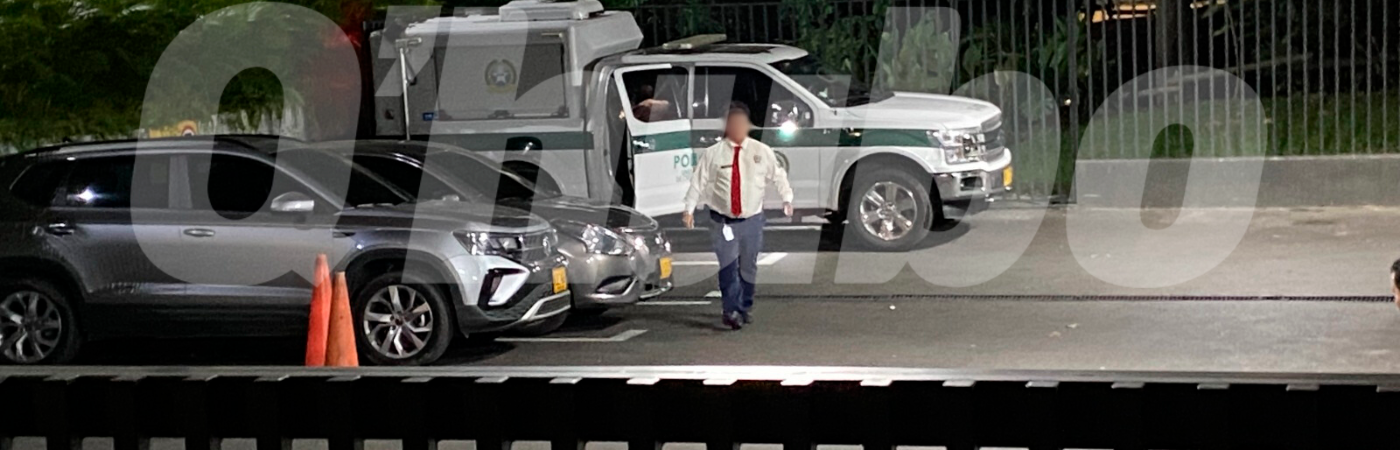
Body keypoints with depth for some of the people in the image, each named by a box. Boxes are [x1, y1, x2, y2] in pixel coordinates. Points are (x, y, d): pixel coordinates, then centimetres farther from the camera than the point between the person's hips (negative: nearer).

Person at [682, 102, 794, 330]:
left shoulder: (762, 152, 2)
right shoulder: (713, 154, -4)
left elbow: (777, 175, 9)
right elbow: (698, 182, -4)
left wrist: (787, 198, -1)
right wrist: (689, 209, -10)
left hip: (752, 219, 2)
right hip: (723, 221, -2)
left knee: (749, 266, 10)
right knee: (728, 266, -12)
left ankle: (744, 308, 25)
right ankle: (732, 310, -10)